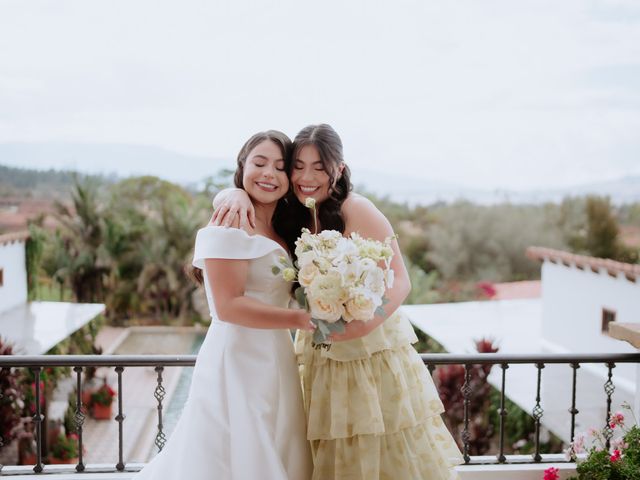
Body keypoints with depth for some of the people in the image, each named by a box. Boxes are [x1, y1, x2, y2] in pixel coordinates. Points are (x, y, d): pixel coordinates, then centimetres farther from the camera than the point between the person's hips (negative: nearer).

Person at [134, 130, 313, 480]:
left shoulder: (281, 234, 14)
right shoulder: (229, 225, -12)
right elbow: (228, 305, -19)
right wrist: (299, 319, -18)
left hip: (275, 367, 8)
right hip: (237, 366, -8)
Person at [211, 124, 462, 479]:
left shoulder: (358, 210, -14)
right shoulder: (289, 217, 1)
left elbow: (400, 280, -16)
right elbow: (220, 198, 9)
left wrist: (366, 322, -33)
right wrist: (237, 195, -16)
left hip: (376, 354, -4)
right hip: (322, 360, 4)